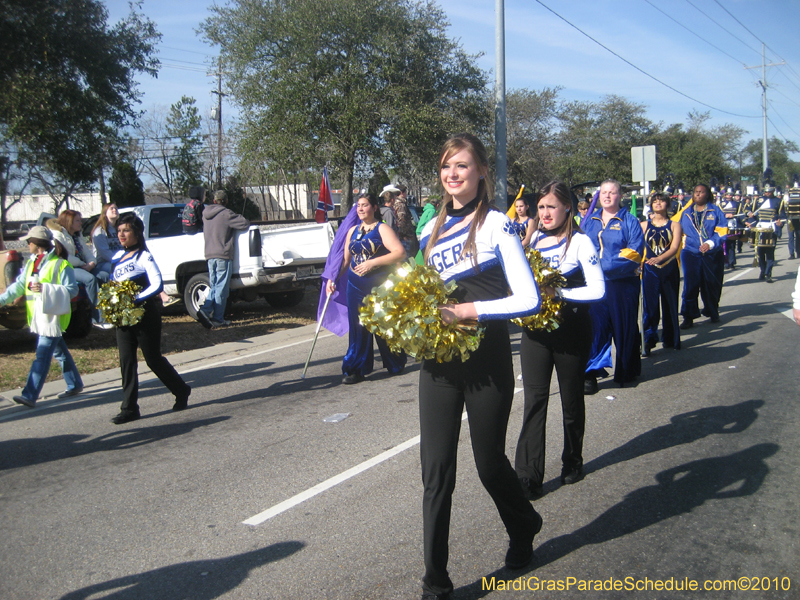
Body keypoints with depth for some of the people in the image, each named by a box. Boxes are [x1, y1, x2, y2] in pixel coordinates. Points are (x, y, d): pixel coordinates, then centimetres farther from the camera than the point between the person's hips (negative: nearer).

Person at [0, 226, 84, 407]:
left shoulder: (61, 264, -12)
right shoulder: (31, 263, 13)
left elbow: (72, 289, -16)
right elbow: (19, 285, 7)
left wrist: (45, 288, -24)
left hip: (52, 316, -8)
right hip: (38, 316, 8)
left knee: (42, 356, -10)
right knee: (59, 352, 17)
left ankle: (29, 395, -14)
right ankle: (75, 384, 29)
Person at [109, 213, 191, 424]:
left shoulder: (143, 256, -11)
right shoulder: (118, 256, 11)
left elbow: (157, 285, -20)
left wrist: (135, 300, -27)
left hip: (145, 313, -6)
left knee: (153, 359, 3)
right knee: (126, 361, 3)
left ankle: (181, 391, 24)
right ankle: (129, 409, 8)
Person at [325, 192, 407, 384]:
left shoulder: (382, 229, -4)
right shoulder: (353, 231, 14)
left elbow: (400, 253, -17)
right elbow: (346, 260, 22)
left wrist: (373, 263, -20)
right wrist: (333, 279, 11)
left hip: (379, 286, -5)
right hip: (356, 286, 5)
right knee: (358, 327, 4)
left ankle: (396, 364, 22)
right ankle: (356, 369, 10)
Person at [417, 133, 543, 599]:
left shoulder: (496, 224, -9)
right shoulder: (433, 229, 9)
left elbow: (529, 299, -16)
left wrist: (466, 311, -21)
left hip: (487, 363, -4)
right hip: (439, 362, 5)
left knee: (489, 461, 12)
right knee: (436, 471, 3)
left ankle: (524, 530, 45)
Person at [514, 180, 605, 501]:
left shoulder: (580, 242, -8)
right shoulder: (533, 239, 7)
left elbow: (597, 290, -15)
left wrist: (558, 292, -24)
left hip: (571, 328, -3)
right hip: (535, 327, 3)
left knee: (571, 398, 12)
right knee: (534, 399, -3)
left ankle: (573, 462, 32)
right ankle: (528, 477, -2)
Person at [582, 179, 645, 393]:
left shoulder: (629, 221, 2)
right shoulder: (589, 221, 14)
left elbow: (634, 253, -9)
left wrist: (605, 265, -17)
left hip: (622, 285, -2)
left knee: (624, 327, 8)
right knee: (594, 326, -6)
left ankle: (627, 372, 25)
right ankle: (590, 374, -4)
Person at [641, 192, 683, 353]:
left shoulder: (674, 225, 4)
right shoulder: (644, 225, 7)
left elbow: (674, 248, -9)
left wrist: (659, 258, -27)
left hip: (670, 269, 0)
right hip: (650, 269, 0)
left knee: (670, 304, 7)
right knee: (649, 305, -7)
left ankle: (670, 339, 19)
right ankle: (649, 340, -5)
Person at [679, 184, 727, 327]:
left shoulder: (715, 211, 5)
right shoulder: (686, 212, 11)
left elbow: (722, 231, -4)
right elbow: (679, 231, 18)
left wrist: (710, 243, -19)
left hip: (712, 255, 0)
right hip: (691, 254, 1)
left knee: (712, 285, 7)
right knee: (690, 286, -6)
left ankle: (713, 312, 26)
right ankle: (688, 317, -2)